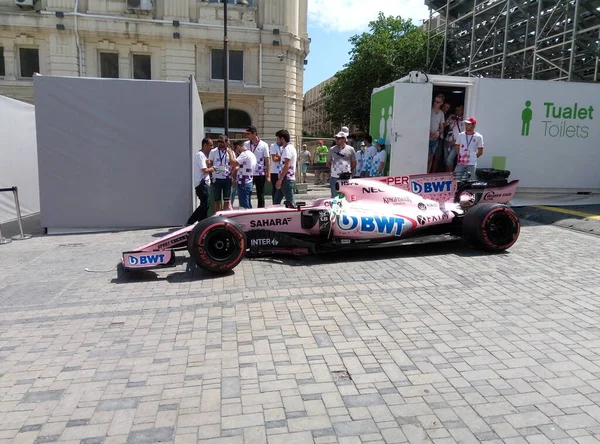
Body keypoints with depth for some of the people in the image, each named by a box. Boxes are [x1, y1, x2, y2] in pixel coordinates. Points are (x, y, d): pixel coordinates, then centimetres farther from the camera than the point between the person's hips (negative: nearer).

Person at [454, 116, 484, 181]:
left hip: (471, 163, -2)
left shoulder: (478, 137, -2)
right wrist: (460, 157, 4)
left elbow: (480, 152, 3)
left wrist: (472, 158, 2)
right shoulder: (461, 135, 7)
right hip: (460, 163, 3)